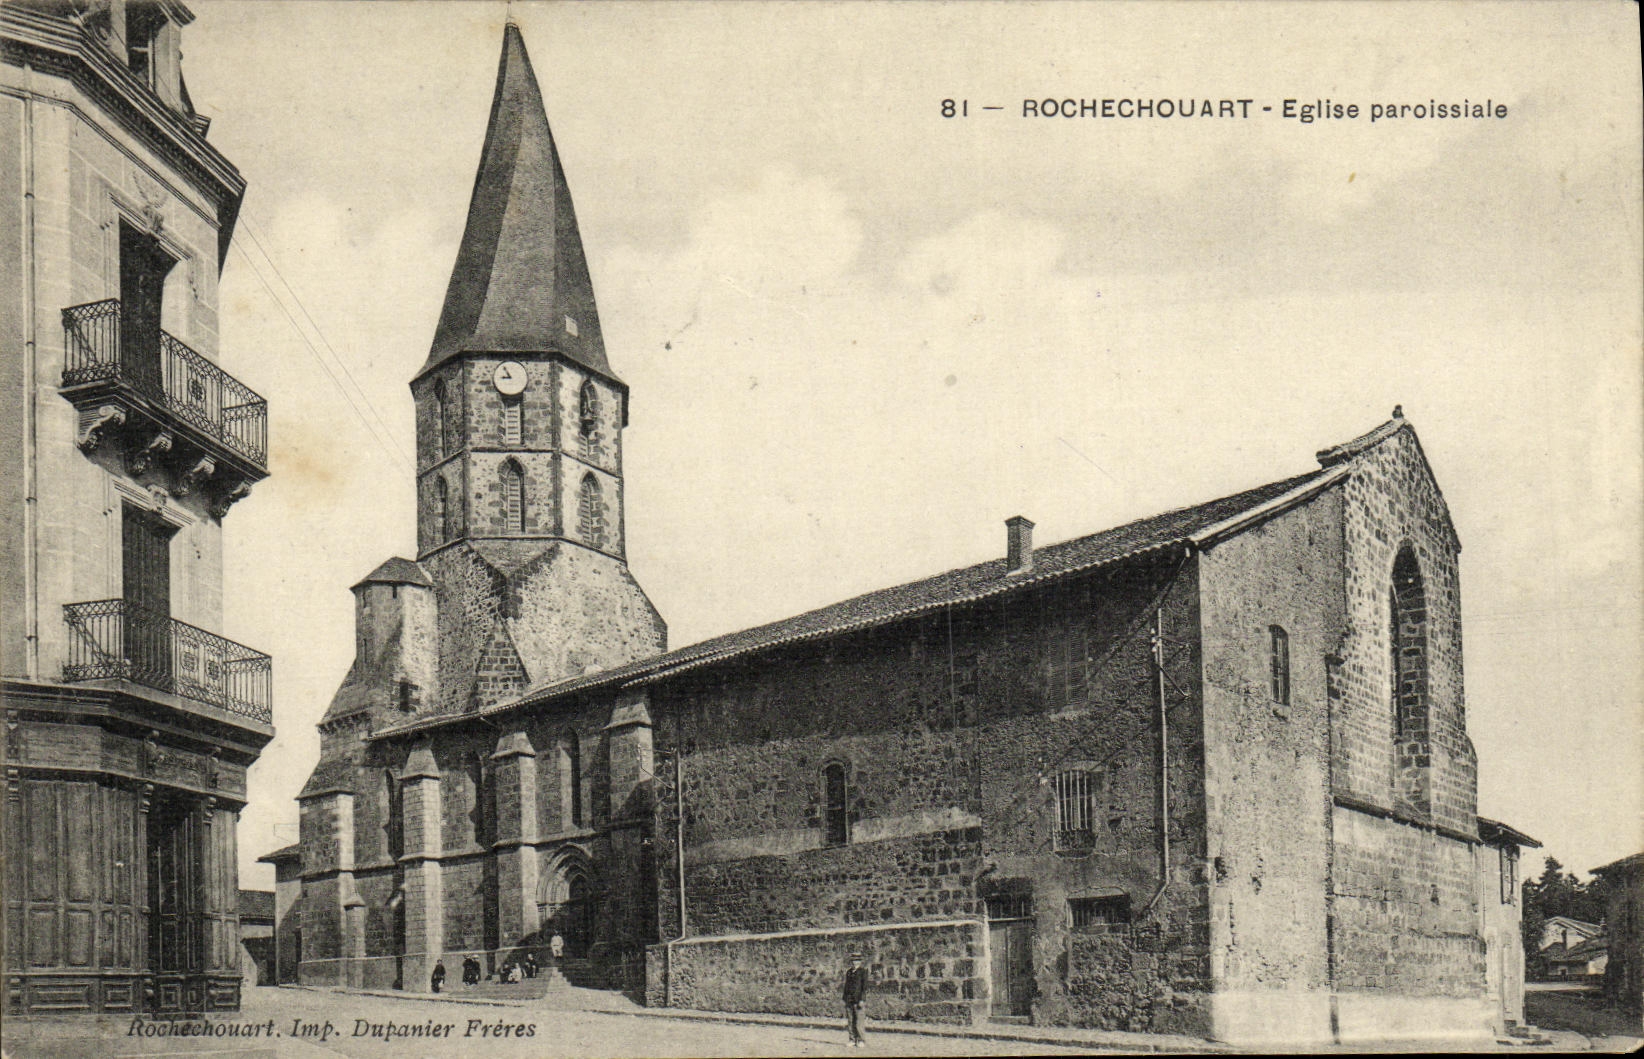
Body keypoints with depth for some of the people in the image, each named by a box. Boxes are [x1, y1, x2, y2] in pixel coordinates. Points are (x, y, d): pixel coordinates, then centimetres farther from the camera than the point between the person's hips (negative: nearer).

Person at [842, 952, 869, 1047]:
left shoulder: (863, 971, -2)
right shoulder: (849, 972, 18)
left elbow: (865, 986, -7)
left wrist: (862, 1000, -14)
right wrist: (844, 999, 17)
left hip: (858, 1000, -6)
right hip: (849, 1000, 6)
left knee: (858, 1021, -8)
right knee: (850, 1021, 5)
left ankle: (861, 1041, -3)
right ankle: (853, 1040, 9)